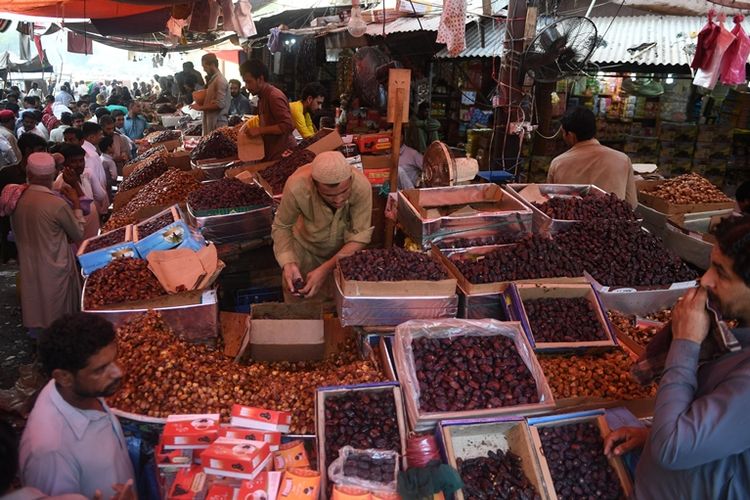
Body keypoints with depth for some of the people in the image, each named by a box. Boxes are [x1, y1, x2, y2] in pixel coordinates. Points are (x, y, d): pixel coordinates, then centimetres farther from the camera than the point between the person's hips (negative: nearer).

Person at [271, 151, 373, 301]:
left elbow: (360, 236, -28)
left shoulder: (361, 185, -35)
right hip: (306, 246, 0)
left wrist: (325, 269, -37)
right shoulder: (296, 186, -35)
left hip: (345, 249, 0)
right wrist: (288, 263, -34)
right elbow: (281, 227, -18)